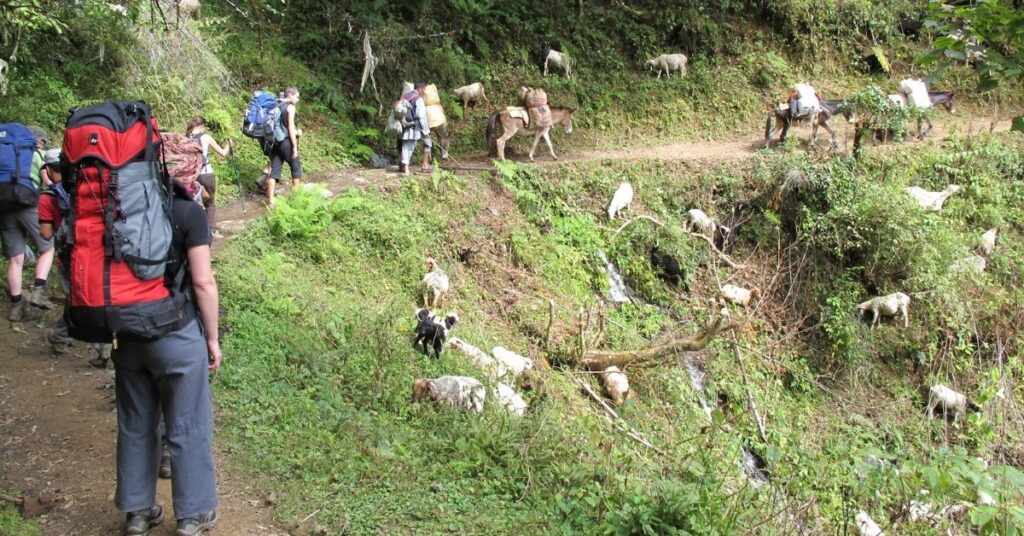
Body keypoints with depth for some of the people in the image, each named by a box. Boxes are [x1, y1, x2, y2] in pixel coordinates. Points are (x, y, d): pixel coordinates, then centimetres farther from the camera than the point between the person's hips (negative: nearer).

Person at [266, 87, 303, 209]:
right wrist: (295, 147, -13)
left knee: (274, 171, 4)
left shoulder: (275, 106, 14)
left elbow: (273, 125, 14)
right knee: (296, 168, 8)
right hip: (286, 141, -7)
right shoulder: (290, 107, -8)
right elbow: (291, 128, -14)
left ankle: (270, 200, 0)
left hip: (275, 142, 7)